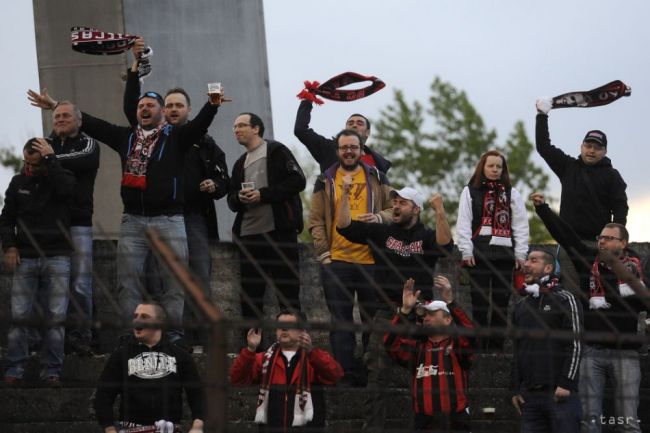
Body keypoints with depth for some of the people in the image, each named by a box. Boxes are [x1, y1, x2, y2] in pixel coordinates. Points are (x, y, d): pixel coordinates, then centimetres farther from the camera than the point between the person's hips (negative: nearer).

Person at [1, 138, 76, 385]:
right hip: (24, 258, 2)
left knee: (55, 317, -4)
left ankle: (52, 371, 3)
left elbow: (65, 188, -23)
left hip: (57, 259, -2)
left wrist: (50, 159, -15)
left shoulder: (62, 177, 3)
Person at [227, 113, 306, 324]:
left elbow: (297, 181, -9)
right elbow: (232, 200, 19)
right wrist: (239, 198, -6)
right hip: (249, 234, 6)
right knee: (250, 295, 6)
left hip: (279, 230, -6)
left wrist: (263, 194, -15)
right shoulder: (241, 163, 22)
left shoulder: (276, 151, 2)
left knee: (288, 291, -4)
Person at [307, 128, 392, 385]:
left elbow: (394, 210, 8)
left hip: (371, 260, 0)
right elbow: (315, 221, 6)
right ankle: (347, 376, 1)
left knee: (374, 320, 5)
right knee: (341, 322, -1)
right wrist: (323, 253, -4)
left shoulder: (377, 178, 10)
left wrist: (379, 217, -13)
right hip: (336, 260, 0)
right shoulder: (325, 181, 9)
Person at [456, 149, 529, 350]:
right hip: (478, 253, -2)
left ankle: (497, 346, 7)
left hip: (504, 253, 2)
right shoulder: (470, 191, 7)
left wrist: (520, 253, 1)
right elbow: (463, 223, 1)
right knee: (479, 300, -2)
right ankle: (478, 347, 1)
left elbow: (521, 224, 8)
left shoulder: (511, 193, 12)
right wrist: (466, 251, -7)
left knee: (501, 300, 2)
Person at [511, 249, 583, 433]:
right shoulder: (521, 306, 19)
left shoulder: (565, 300, 0)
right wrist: (516, 388, 13)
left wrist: (566, 384, -14)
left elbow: (576, 344, -6)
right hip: (529, 394, 6)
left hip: (560, 392, -6)